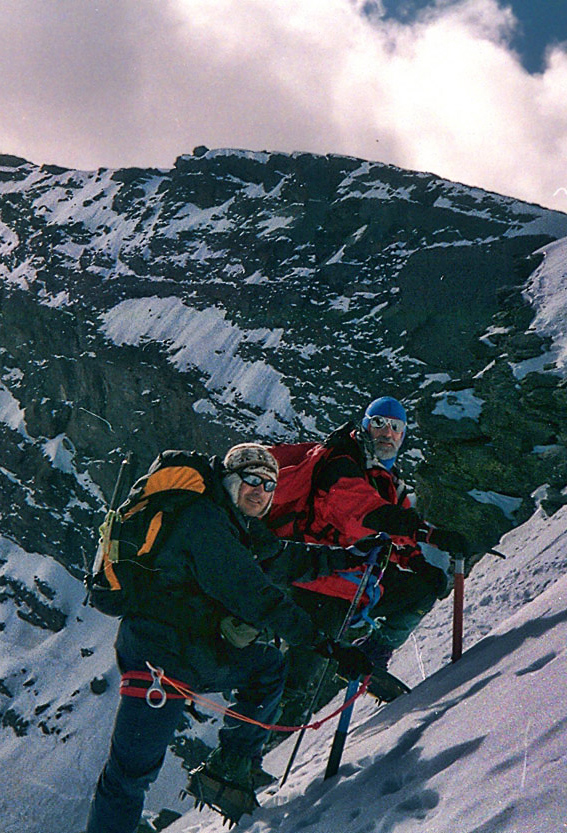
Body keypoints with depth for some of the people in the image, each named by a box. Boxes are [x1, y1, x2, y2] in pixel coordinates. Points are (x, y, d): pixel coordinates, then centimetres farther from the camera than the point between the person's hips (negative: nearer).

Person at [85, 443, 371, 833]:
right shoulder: (205, 523, -19)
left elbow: (283, 559, 23)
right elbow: (256, 599, -24)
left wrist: (346, 556, 14)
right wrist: (326, 646, -23)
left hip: (194, 656, 10)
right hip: (161, 662, -10)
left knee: (270, 664, 16)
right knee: (132, 771, -3)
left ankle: (231, 767, 17)